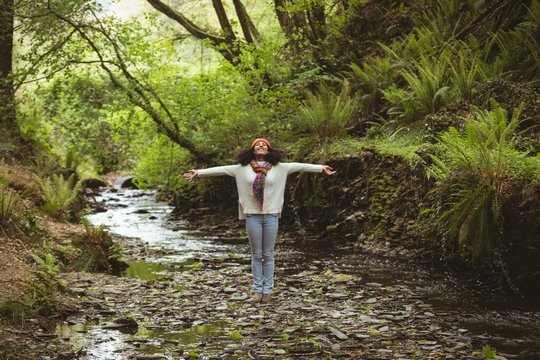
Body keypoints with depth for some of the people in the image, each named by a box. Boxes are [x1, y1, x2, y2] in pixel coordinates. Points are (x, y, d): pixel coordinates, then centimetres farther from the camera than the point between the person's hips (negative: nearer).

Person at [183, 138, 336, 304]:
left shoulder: (278, 167, 2)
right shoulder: (243, 168, 1)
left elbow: (298, 166, 0)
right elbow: (221, 169, 0)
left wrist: (321, 168, -2)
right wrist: (199, 172, -4)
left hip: (271, 215, 0)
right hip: (252, 216, 0)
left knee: (268, 255, 6)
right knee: (256, 255, 8)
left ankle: (267, 290, 14)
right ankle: (257, 289, 15)